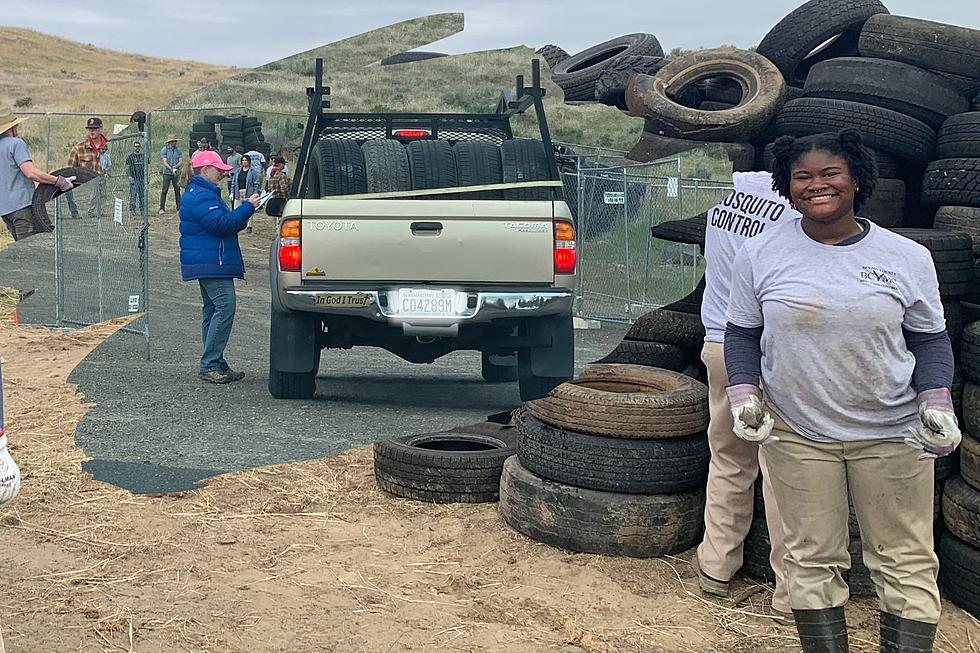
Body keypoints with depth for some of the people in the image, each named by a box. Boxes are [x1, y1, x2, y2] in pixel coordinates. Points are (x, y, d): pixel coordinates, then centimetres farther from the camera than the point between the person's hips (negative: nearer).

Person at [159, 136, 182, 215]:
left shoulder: (178, 150, 7)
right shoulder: (164, 150, -2)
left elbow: (181, 161, 1)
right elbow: (165, 162, -9)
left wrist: (175, 166, -18)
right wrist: (171, 169, -23)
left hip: (176, 173, 3)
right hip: (167, 173, -2)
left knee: (177, 191, 2)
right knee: (164, 191, -3)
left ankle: (179, 208, 6)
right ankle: (161, 208, 2)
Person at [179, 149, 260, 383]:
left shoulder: (203, 193, 22)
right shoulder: (201, 196, -14)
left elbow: (223, 224, 26)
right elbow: (221, 224, -23)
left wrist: (244, 213, 12)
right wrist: (247, 207, -17)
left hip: (208, 263, 12)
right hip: (212, 263, -12)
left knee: (213, 310, 12)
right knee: (225, 307, -15)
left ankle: (214, 364, 16)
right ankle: (210, 364, -14)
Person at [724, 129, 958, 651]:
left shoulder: (907, 257, -1)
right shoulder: (760, 255, -1)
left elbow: (929, 339, 5)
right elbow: (742, 333, 6)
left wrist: (936, 403, -9)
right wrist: (744, 394, -9)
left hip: (892, 435, 0)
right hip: (795, 433, 0)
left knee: (906, 564, 7)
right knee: (812, 562, 9)